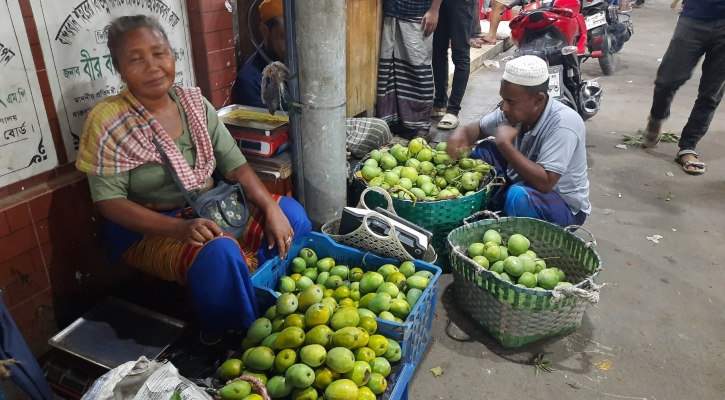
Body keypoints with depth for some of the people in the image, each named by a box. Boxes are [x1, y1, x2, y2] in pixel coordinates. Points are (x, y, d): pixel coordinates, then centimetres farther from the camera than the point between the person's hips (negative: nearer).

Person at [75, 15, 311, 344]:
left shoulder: (194, 103, -1)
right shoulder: (108, 121, -15)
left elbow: (235, 166, -1)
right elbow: (109, 202, -17)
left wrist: (271, 209, -16)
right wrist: (181, 228, -31)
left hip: (210, 210, 6)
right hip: (148, 229, -5)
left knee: (290, 214, -7)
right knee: (219, 253, -34)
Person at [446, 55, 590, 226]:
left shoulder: (562, 124, -31)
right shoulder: (515, 110, -12)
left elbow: (544, 183, -38)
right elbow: (479, 128, 6)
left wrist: (505, 143, -34)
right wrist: (461, 133, -19)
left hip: (564, 203, -7)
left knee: (518, 196, -36)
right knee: (484, 151, -2)